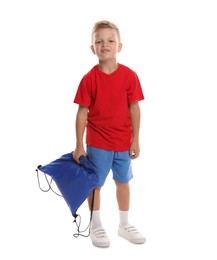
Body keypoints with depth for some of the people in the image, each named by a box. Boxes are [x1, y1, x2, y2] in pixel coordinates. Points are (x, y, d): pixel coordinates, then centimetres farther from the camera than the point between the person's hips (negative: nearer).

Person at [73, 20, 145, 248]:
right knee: (95, 184, 9)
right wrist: (79, 145, -8)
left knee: (123, 182, 15)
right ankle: (96, 226, 28)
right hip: (97, 142, -2)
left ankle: (124, 225, 33)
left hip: (123, 142, 2)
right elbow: (82, 112, -8)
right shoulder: (89, 79, -11)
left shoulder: (129, 75, -8)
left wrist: (135, 140, -2)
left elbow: (134, 108, -3)